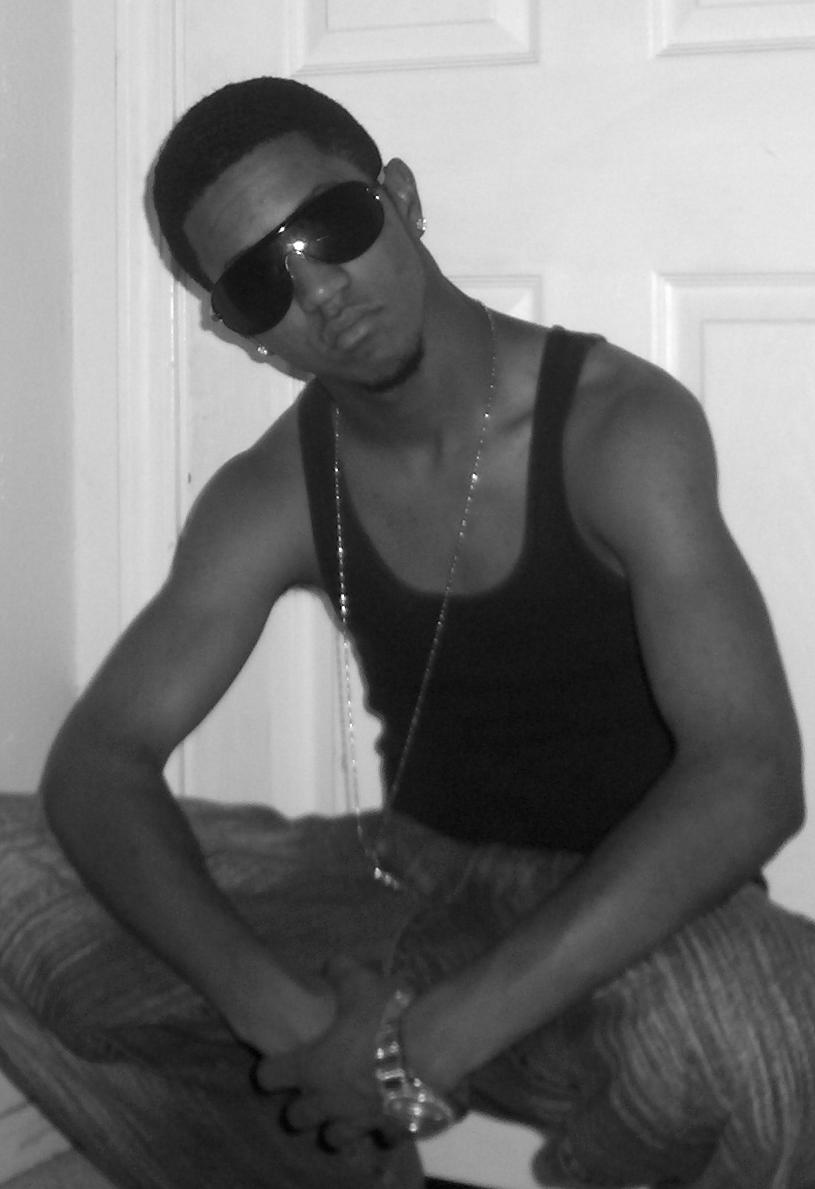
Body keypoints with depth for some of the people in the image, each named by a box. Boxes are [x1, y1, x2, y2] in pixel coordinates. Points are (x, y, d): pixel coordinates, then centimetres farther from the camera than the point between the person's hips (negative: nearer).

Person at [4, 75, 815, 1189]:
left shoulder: (621, 425, -19)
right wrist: (280, 1011, -31)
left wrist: (439, 1034, -36)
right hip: (413, 880, 5)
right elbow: (95, 759, -11)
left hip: (636, 903, -4)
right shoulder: (271, 499, -4)